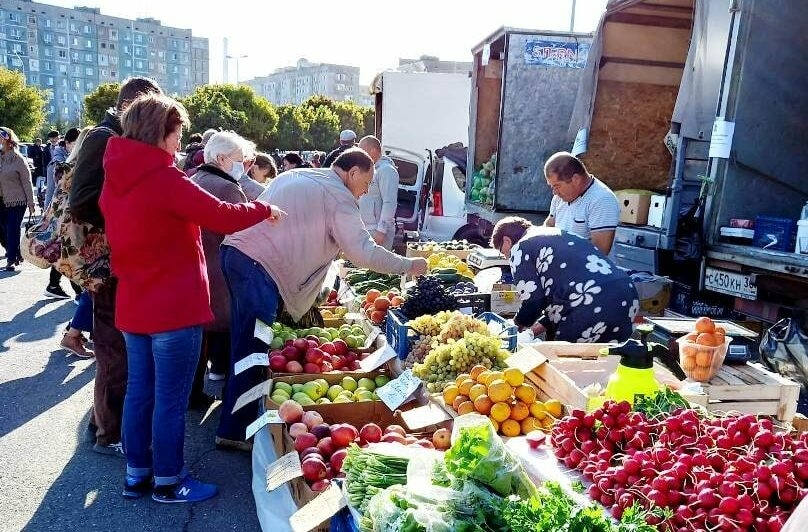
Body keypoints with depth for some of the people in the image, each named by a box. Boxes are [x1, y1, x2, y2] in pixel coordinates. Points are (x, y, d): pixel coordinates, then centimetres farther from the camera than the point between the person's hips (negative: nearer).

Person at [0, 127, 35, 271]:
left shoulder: (18, 159, -8)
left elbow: (27, 182, -6)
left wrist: (30, 203, -7)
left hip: (16, 201, -5)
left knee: (13, 231, -2)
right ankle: (16, 255, 26)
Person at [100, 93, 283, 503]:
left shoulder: (114, 178, 6)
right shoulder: (164, 178, -19)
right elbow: (222, 217, -18)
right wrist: (264, 210, -2)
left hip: (132, 306, 9)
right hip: (173, 308, -8)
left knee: (139, 392, 17)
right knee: (170, 400, 4)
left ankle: (136, 474, 30)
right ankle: (167, 482, 18)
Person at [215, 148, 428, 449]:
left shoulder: (295, 176, 22)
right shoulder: (338, 196, -6)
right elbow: (363, 252, -13)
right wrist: (409, 266, -2)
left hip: (236, 250, 10)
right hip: (259, 266, -10)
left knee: (248, 342, 20)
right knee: (253, 348, -2)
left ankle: (235, 407, 32)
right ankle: (234, 430, 6)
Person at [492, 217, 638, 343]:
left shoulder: (520, 248, 6)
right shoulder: (558, 234, 30)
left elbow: (533, 301, 1)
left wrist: (518, 324, 22)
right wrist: (539, 327, 31)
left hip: (593, 308, -8)